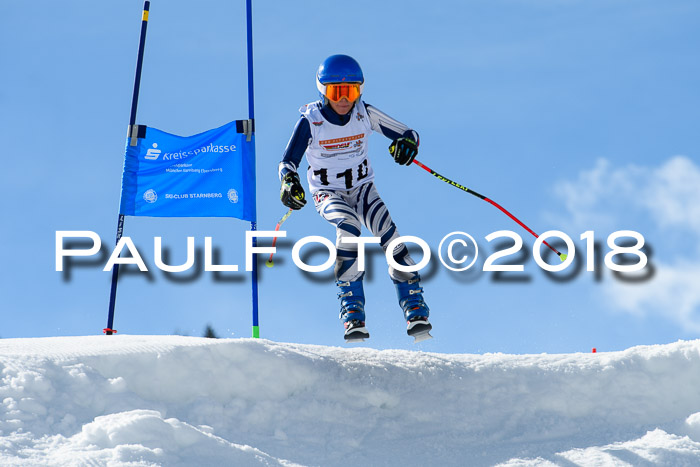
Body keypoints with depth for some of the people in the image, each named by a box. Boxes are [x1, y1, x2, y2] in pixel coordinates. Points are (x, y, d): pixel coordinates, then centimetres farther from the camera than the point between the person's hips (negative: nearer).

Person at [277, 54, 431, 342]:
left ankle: (415, 311, -16)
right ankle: (352, 312, -31)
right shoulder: (310, 120, -16)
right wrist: (289, 183, -37)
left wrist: (406, 143, -30)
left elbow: (407, 133, -6)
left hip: (362, 187, 2)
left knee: (387, 232, -23)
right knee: (348, 227, -33)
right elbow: (288, 162, -15)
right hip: (328, 192, -2)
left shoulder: (365, 114, -11)